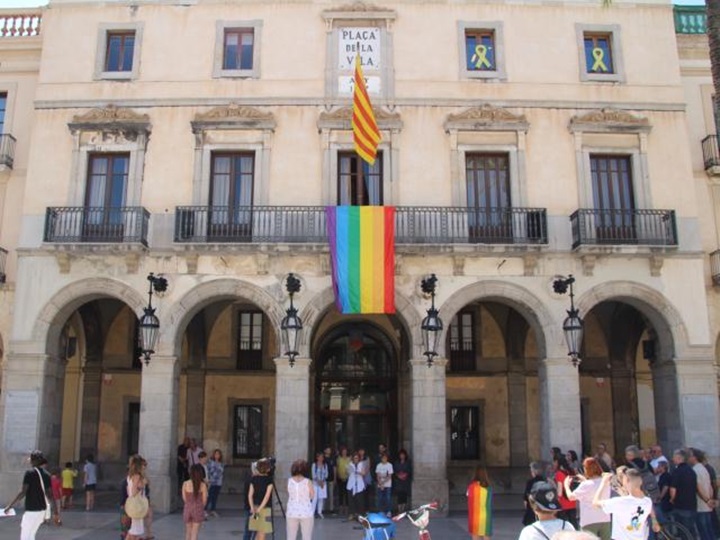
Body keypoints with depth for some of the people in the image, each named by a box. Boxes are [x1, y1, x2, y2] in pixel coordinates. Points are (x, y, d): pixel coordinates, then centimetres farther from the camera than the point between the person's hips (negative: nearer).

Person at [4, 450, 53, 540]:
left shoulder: (29, 473, -10)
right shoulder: (46, 474, 8)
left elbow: (23, 492, -16)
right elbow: (48, 493, 10)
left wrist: (10, 506, -12)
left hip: (31, 510, -7)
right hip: (42, 509, 7)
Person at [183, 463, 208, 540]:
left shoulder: (185, 484, -9)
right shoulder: (203, 485, -11)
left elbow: (184, 498, -2)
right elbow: (204, 500, -5)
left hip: (187, 509, 2)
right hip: (198, 510, -2)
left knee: (188, 532, 17)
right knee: (194, 533, 6)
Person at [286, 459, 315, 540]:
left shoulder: (289, 481, -3)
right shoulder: (308, 482, -11)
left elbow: (289, 495, 8)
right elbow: (312, 497, -1)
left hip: (291, 513, 3)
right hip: (306, 513, -2)